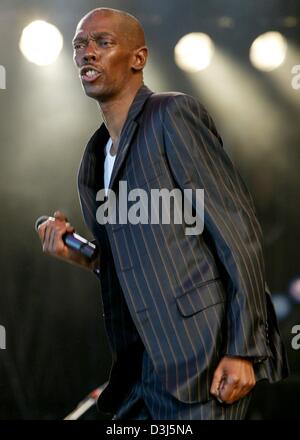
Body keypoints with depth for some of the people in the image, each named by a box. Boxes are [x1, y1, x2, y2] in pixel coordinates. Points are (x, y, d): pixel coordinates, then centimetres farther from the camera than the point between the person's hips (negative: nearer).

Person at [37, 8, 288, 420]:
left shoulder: (173, 114, -8)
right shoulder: (95, 158, 15)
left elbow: (238, 230, -13)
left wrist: (243, 349, -17)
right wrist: (78, 254, 1)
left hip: (202, 360, -7)